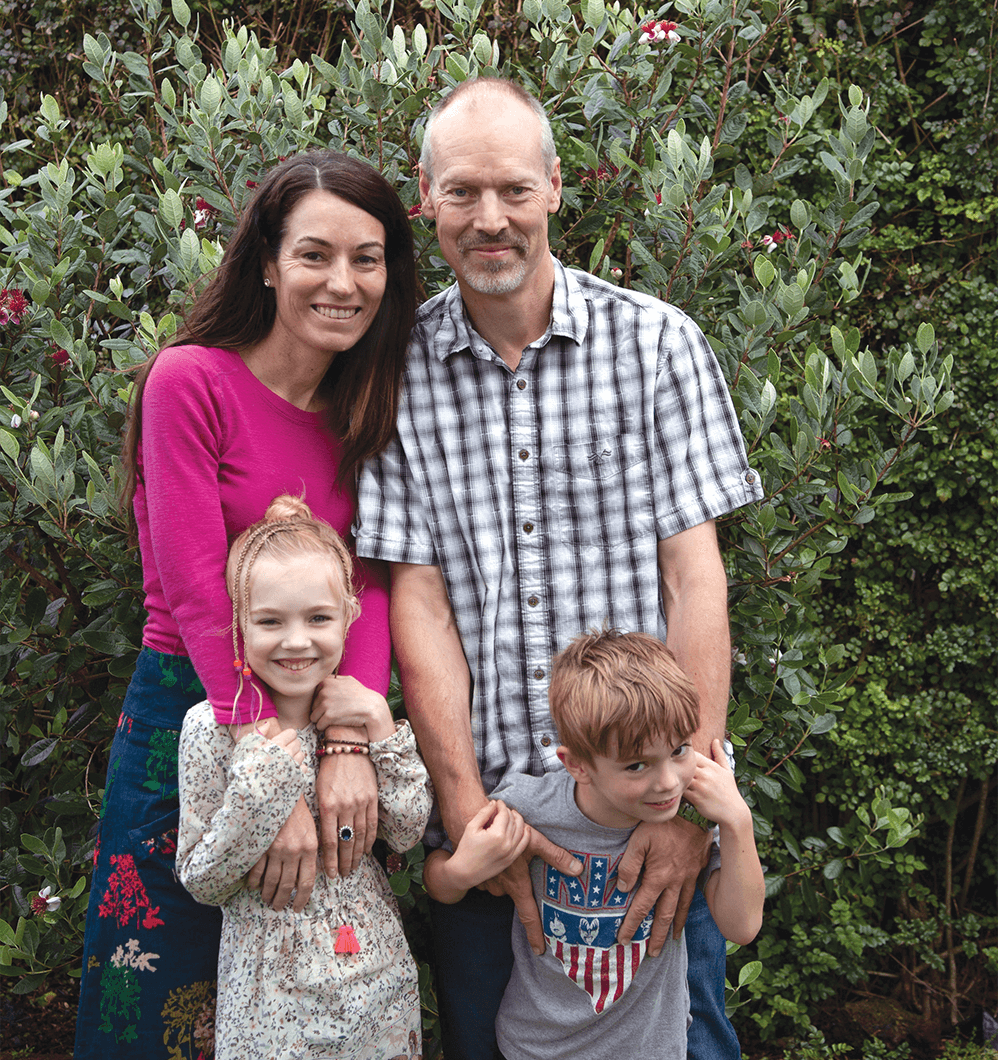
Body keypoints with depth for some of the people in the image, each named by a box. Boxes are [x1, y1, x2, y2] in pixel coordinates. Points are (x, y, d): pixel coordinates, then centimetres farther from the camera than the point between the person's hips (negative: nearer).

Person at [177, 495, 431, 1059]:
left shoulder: (363, 710, -3)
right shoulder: (214, 727, -13)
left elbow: (408, 834, -3)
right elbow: (201, 883, -10)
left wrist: (383, 729, -13)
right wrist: (256, 789, -24)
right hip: (274, 987, -3)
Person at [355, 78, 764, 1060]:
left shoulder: (656, 343, -2)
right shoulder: (398, 369, 1)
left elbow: (694, 576, -5)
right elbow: (417, 597, -2)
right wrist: (464, 800, -10)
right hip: (480, 802, 1)